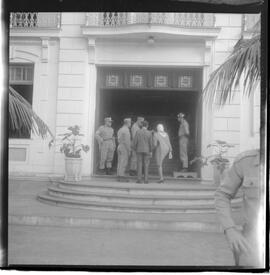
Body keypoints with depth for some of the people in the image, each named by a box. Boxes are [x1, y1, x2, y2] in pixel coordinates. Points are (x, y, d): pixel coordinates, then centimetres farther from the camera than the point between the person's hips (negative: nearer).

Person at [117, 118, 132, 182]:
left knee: (120, 162, 8)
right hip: (124, 148, -9)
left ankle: (119, 176, 9)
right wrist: (129, 150, -16)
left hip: (119, 147, 9)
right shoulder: (126, 130, -14)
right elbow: (127, 141, -19)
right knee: (124, 163, -7)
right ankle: (121, 176, -8)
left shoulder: (120, 129, 15)